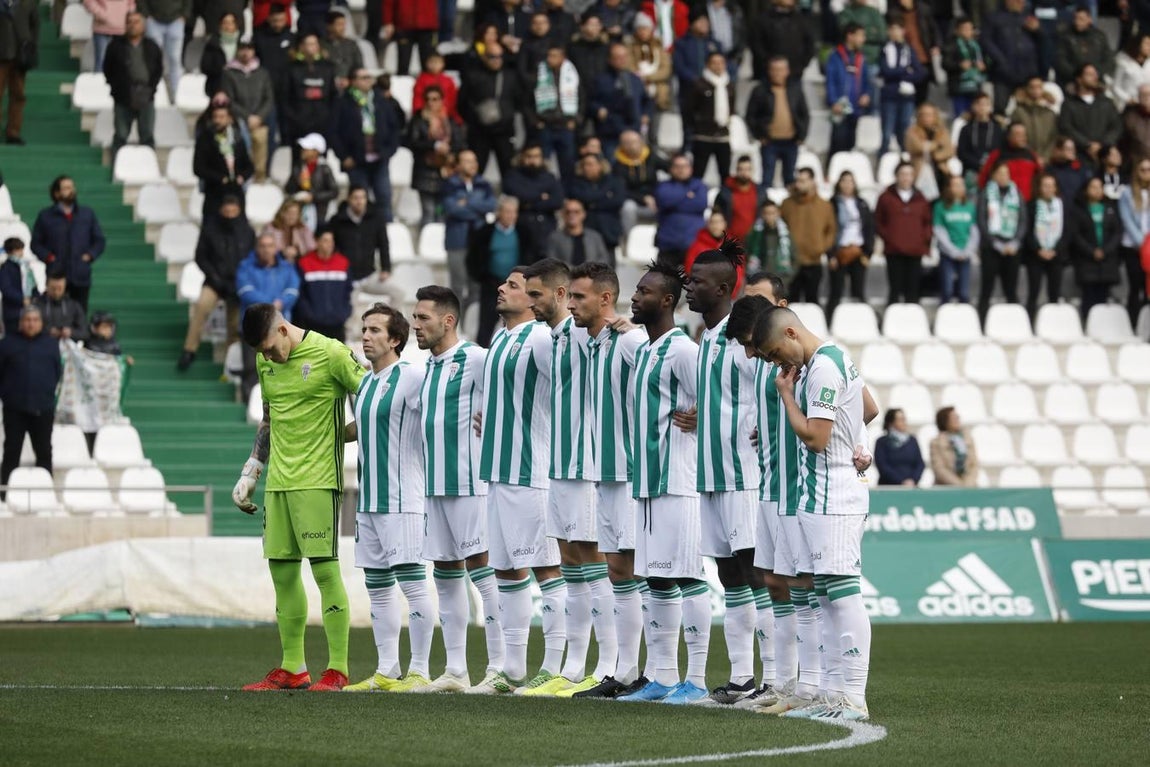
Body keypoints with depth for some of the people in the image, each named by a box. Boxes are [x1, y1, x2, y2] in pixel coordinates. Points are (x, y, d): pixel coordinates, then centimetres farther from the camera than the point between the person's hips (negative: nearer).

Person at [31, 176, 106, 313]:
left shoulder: (88, 214, 11)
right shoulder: (45, 216, 6)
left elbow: (100, 241, 14)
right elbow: (36, 243, 8)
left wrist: (89, 256, -1)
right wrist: (49, 258, -7)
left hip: (81, 276, 2)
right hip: (56, 275, -2)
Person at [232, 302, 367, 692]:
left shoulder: (330, 354, -9)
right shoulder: (266, 362, 13)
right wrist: (250, 472, 20)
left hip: (317, 480, -7)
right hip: (278, 482, 7)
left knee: (325, 569, -8)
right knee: (282, 572, 6)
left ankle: (338, 670, -5)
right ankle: (292, 669, 13)